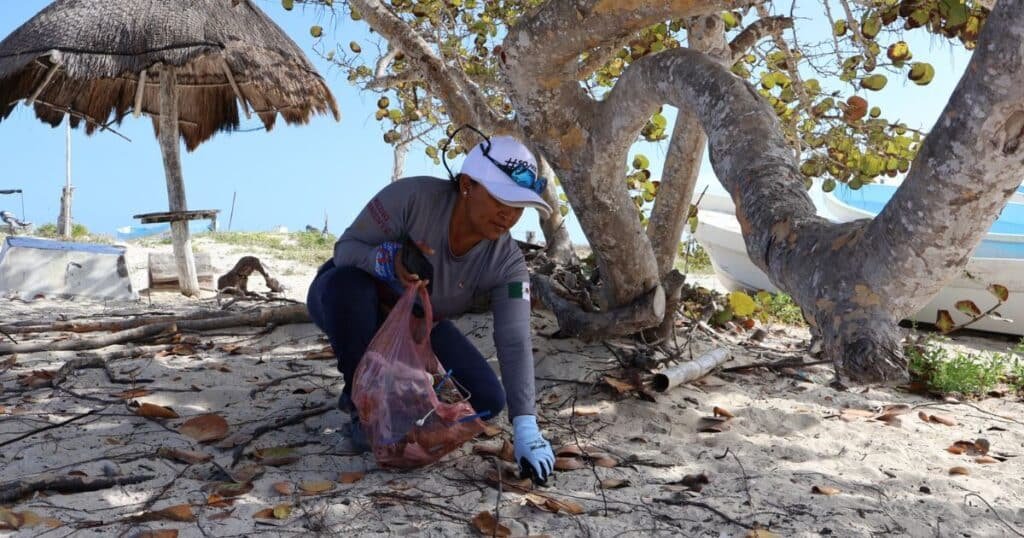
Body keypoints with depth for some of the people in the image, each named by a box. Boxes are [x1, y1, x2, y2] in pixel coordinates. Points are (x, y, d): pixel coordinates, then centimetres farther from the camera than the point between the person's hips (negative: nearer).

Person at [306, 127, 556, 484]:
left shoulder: (507, 263, -24)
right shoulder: (413, 197, -34)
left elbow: (515, 343, -31)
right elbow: (345, 248, -26)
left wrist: (526, 428, -41)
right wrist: (389, 260, -49)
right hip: (346, 302, -2)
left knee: (488, 401, -11)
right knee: (349, 281, -41)